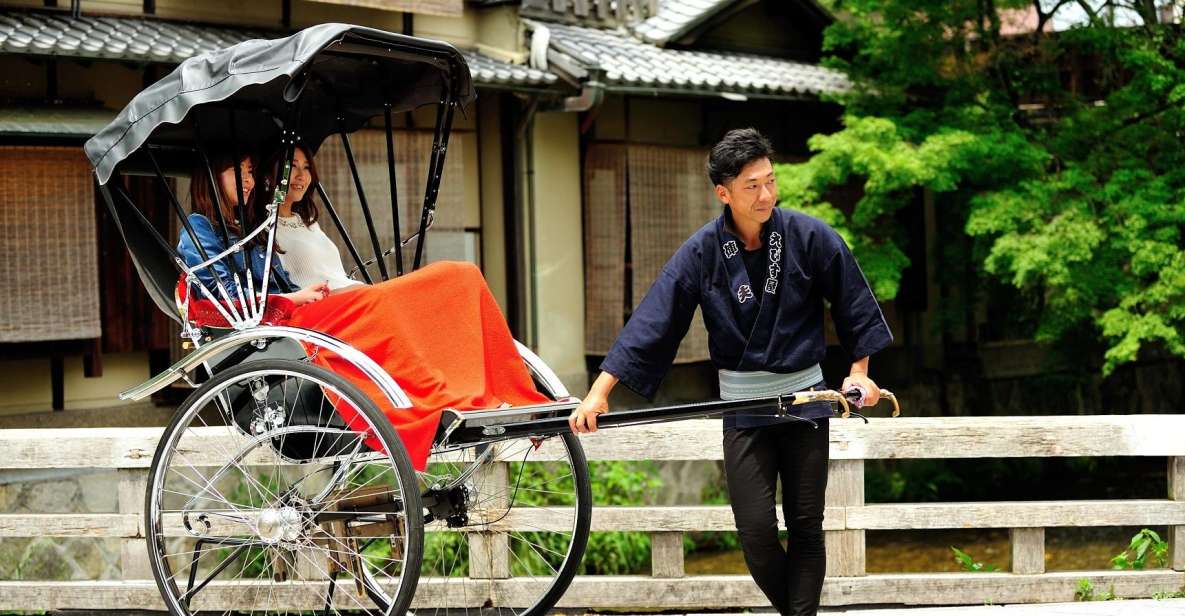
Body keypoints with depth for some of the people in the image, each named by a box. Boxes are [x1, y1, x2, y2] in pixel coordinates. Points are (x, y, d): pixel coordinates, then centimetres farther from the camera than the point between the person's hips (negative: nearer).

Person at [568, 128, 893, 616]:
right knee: (756, 533, -4)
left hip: (806, 398, 0)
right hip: (742, 407, 0)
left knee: (806, 527, 3)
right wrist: (599, 391, -16)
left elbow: (854, 306, 5)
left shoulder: (811, 237, -8)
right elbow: (651, 322, -10)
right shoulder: (701, 252, -8)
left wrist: (859, 369, 5)